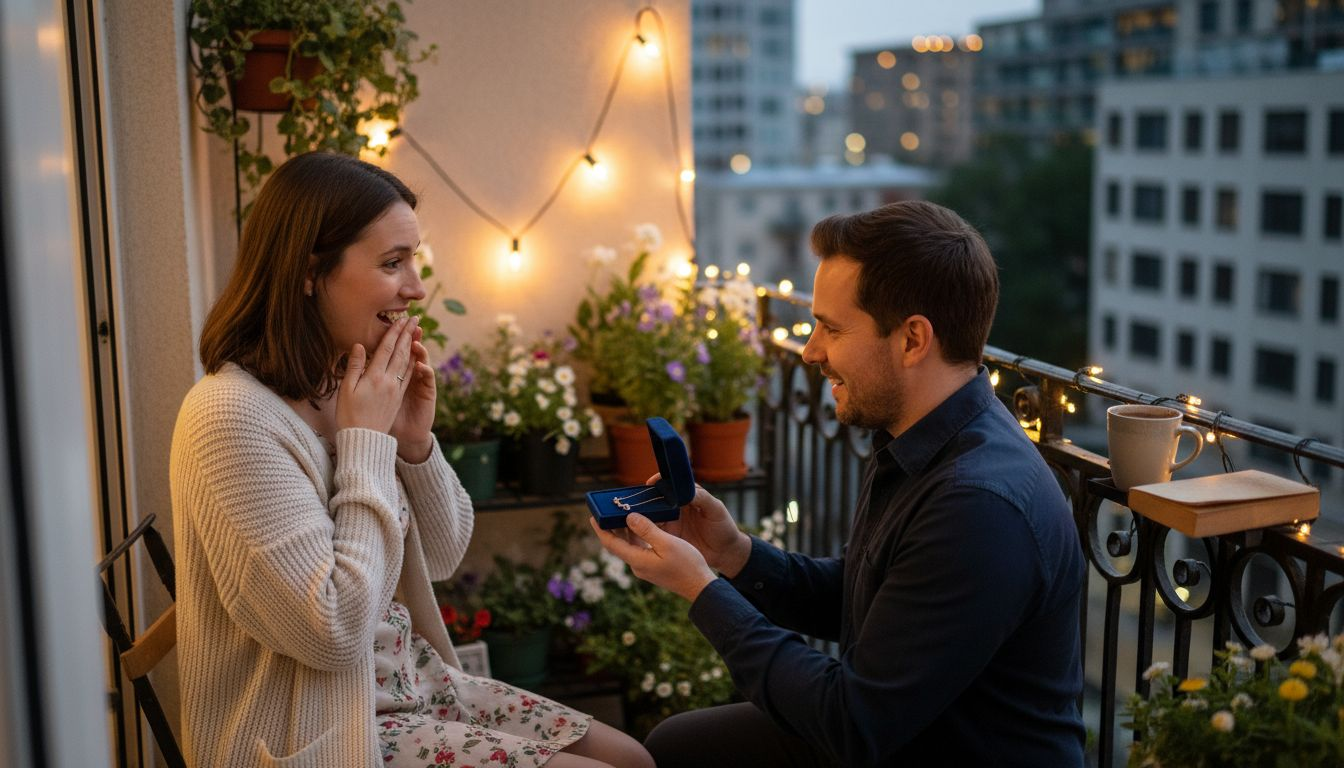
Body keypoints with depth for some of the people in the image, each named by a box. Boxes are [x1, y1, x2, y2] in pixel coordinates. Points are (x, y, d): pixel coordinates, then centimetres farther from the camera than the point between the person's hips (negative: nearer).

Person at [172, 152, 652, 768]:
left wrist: (415, 441, -7)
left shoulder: (346, 389, 3)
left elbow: (441, 559, 10)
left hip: (411, 685, 8)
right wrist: (368, 439, -20)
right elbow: (335, 632, -26)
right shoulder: (232, 416, -22)